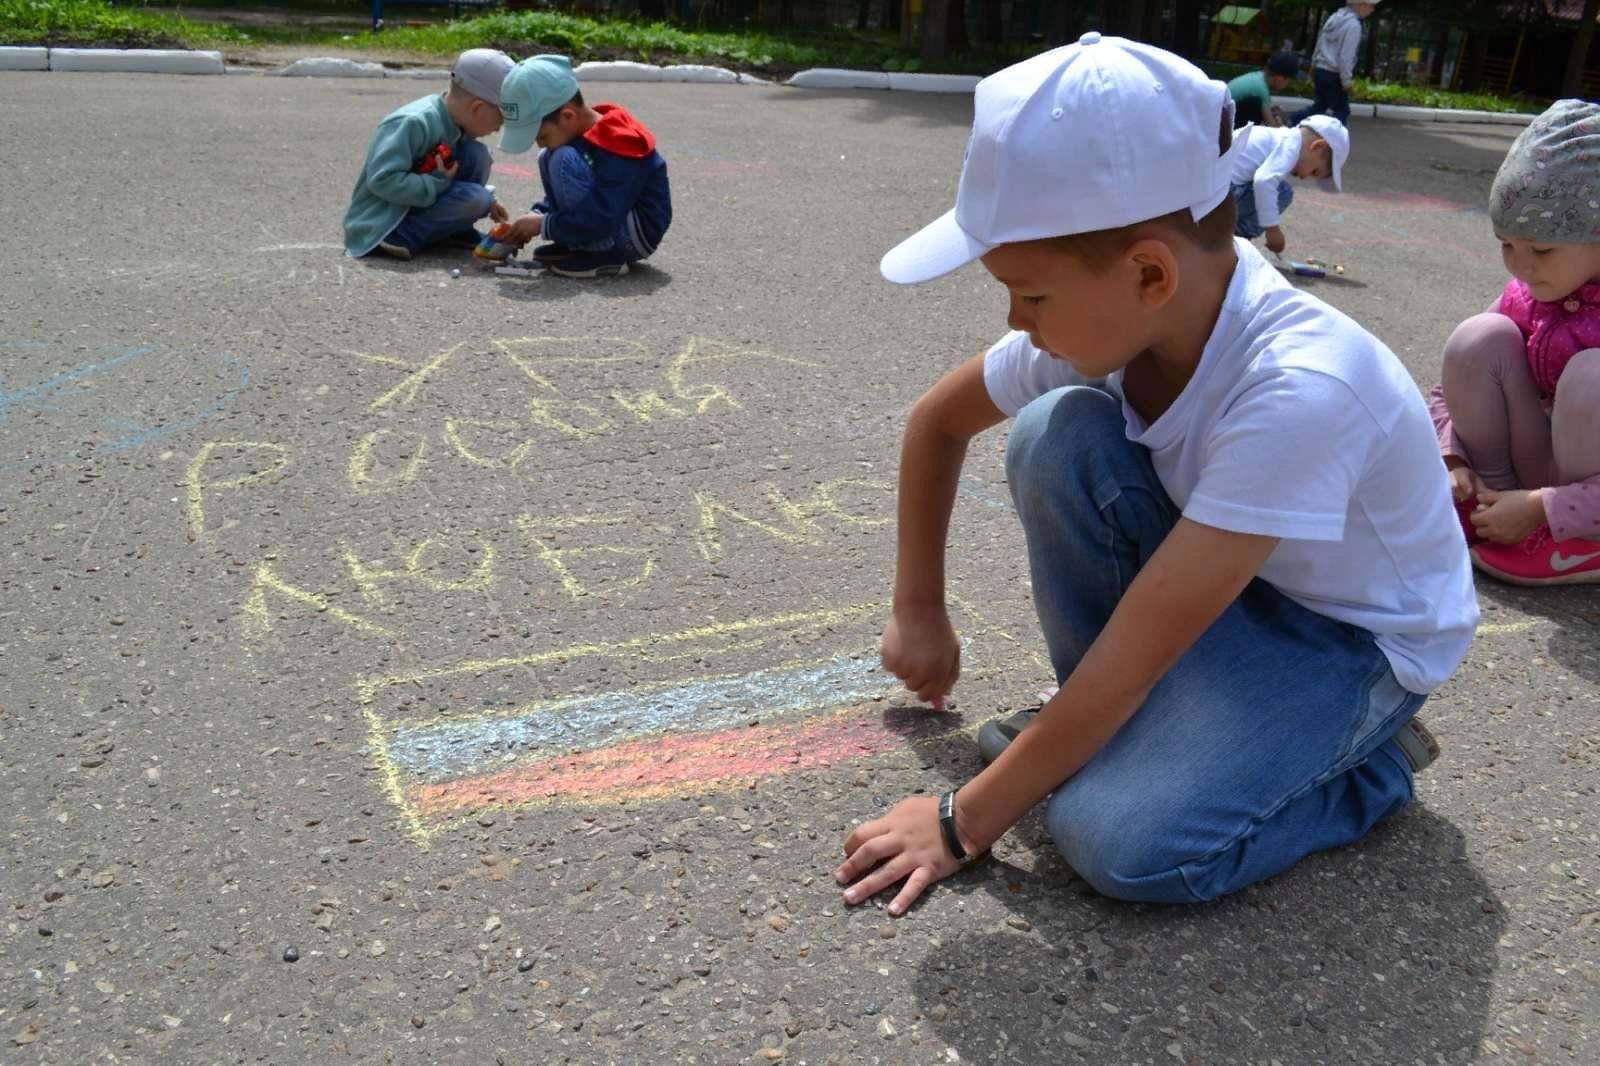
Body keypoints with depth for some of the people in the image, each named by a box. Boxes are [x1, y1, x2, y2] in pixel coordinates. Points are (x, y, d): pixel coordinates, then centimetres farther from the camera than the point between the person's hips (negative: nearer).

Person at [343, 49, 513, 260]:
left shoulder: (454, 124, 2)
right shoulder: (413, 123, -26)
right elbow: (382, 179, -30)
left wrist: (487, 204, 7)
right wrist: (437, 184, -27)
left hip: (418, 204, 9)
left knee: (476, 154, -7)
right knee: (476, 198, -24)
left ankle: (454, 232, 4)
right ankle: (404, 238, -17)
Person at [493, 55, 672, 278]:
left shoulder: (617, 145, -26)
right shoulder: (588, 132, 3)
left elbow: (602, 221, -32)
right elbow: (564, 194, 14)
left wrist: (542, 225, -22)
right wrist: (536, 216, -5)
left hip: (639, 234, -10)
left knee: (563, 160, -24)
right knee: (549, 159, 7)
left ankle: (603, 257, -19)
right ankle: (579, 246, 0)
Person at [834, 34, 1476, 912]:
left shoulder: (1299, 392, -37)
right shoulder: (1111, 317, -17)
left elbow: (1131, 654, -34)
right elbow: (937, 420, 1)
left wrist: (964, 820, -24)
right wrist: (917, 613, 4)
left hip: (1353, 636, -6)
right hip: (1208, 588, 6)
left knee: (1119, 841, -28)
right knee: (1058, 436, -22)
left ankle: (1365, 762, 1)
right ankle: (1103, 722, -1)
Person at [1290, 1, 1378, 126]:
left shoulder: (1335, 17, 11)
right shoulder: (1353, 25, -15)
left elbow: (1319, 45, 17)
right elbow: (1346, 56, -18)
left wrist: (1314, 67, 25)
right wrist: (1346, 80, -14)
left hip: (1320, 70, 8)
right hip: (1333, 74, -8)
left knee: (1319, 106, 20)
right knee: (1341, 110, 2)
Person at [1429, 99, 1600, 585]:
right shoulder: (1529, 292, -3)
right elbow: (1457, 382, 4)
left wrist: (1541, 510, -32)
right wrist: (1451, 461, -15)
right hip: (1541, 472, 5)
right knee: (1480, 339, -14)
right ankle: (1490, 499, -3)